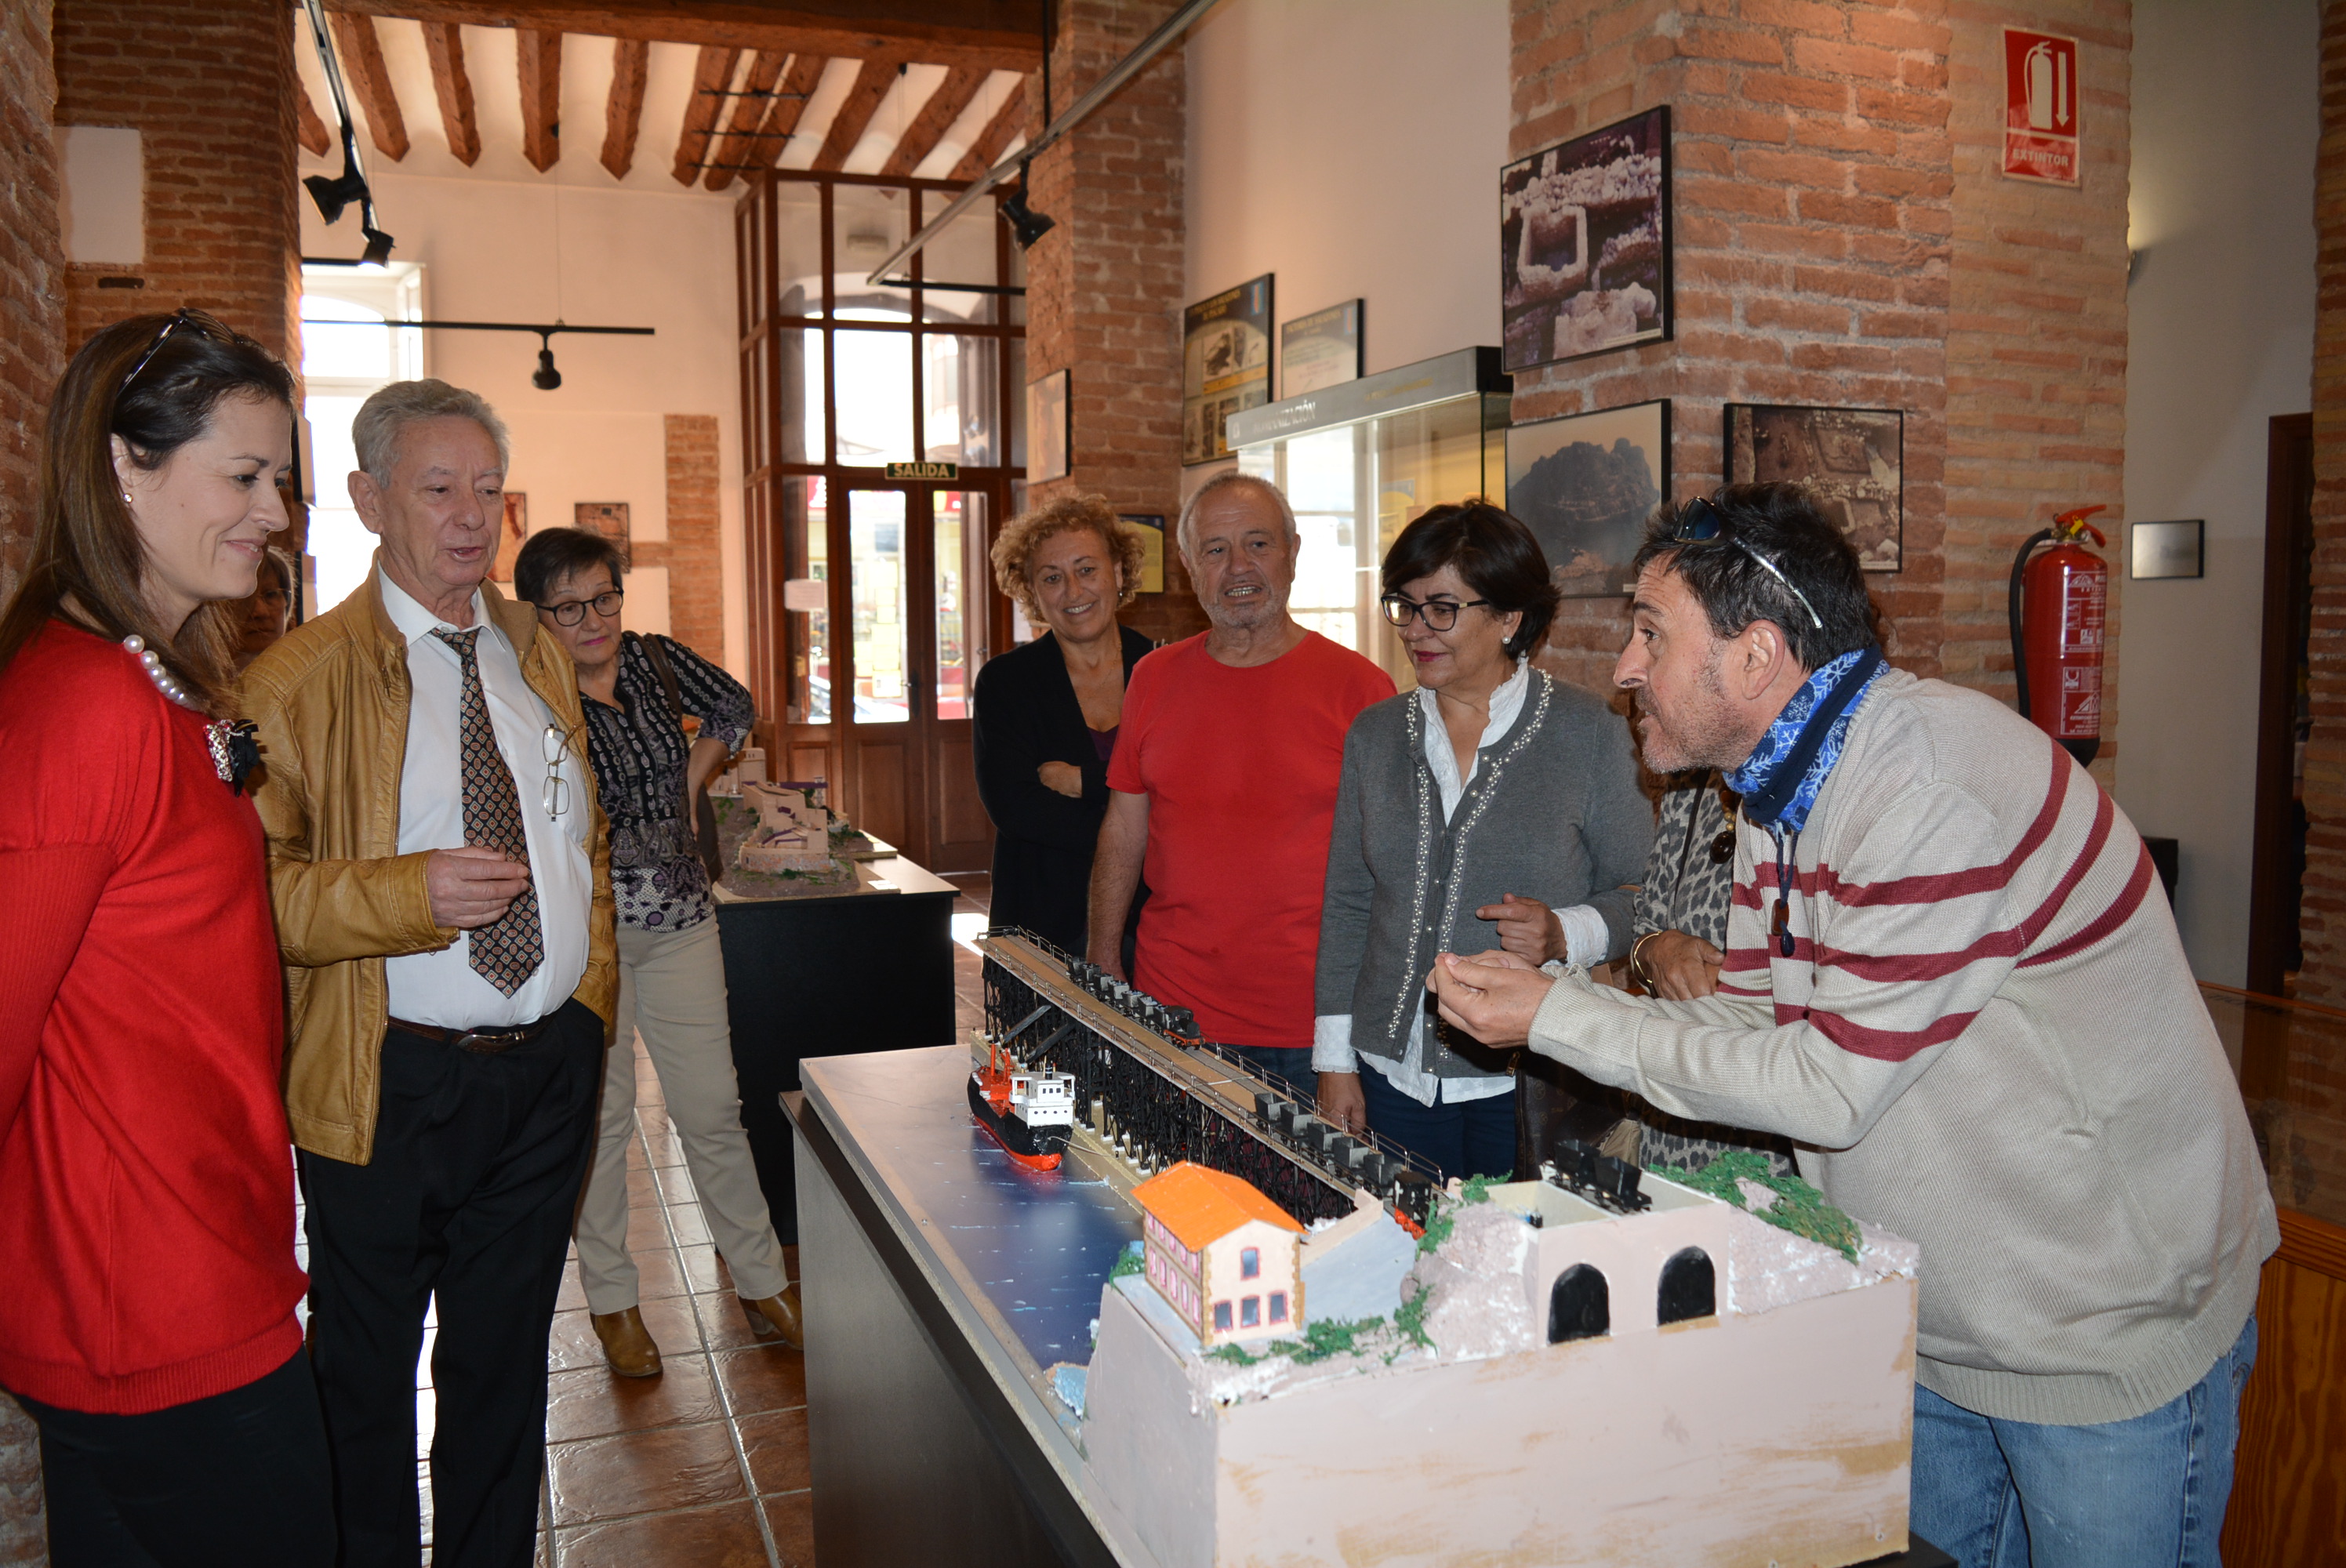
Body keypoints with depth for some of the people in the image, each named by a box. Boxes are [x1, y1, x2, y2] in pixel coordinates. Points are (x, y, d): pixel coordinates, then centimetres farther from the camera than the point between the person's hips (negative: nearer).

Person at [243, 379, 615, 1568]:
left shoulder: (538, 654, 9)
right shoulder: (297, 679, -10)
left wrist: (591, 985, 8)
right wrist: (410, 892, -29)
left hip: (548, 1068, 5)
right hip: (388, 1087, -5)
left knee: (504, 1367, 21)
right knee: (366, 1381, 14)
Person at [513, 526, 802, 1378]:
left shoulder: (656, 660, 4)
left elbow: (734, 708, 23)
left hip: (679, 920, 3)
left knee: (712, 1108, 8)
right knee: (601, 1113, 7)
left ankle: (762, 1283, 20)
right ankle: (612, 1300, 24)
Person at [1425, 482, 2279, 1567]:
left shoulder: (1938, 790, -28)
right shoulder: (1784, 782, 1)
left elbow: (1829, 1087, -26)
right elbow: (1756, 1020, 2)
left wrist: (1561, 1020, -21)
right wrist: (1544, 989, -12)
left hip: (2111, 1336, -8)